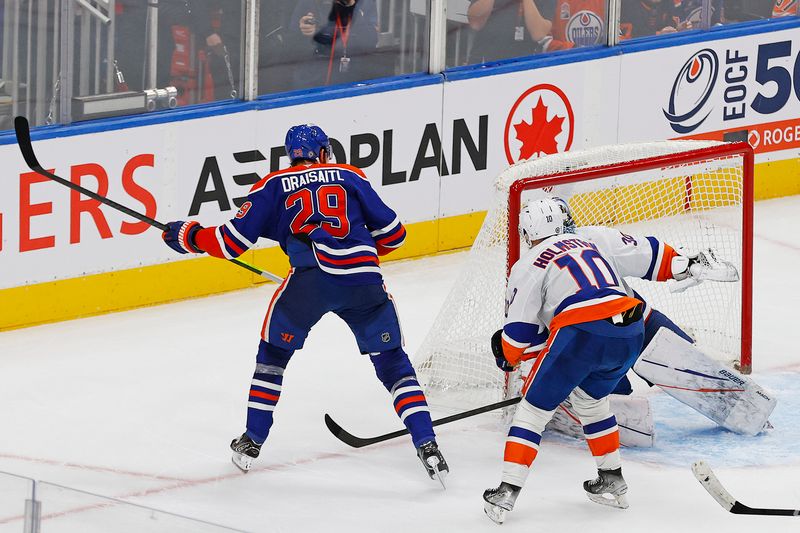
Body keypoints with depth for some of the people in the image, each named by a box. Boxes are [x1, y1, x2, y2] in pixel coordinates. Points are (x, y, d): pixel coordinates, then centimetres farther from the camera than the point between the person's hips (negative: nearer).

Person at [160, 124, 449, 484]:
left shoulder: (273, 186, 18)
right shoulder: (350, 177, 23)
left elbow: (231, 242, 14)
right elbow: (392, 233, 22)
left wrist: (186, 235, 31)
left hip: (310, 278, -1)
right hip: (364, 279, 1)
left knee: (273, 353, 23)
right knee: (393, 363, 14)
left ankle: (251, 442, 23)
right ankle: (427, 446, 1)